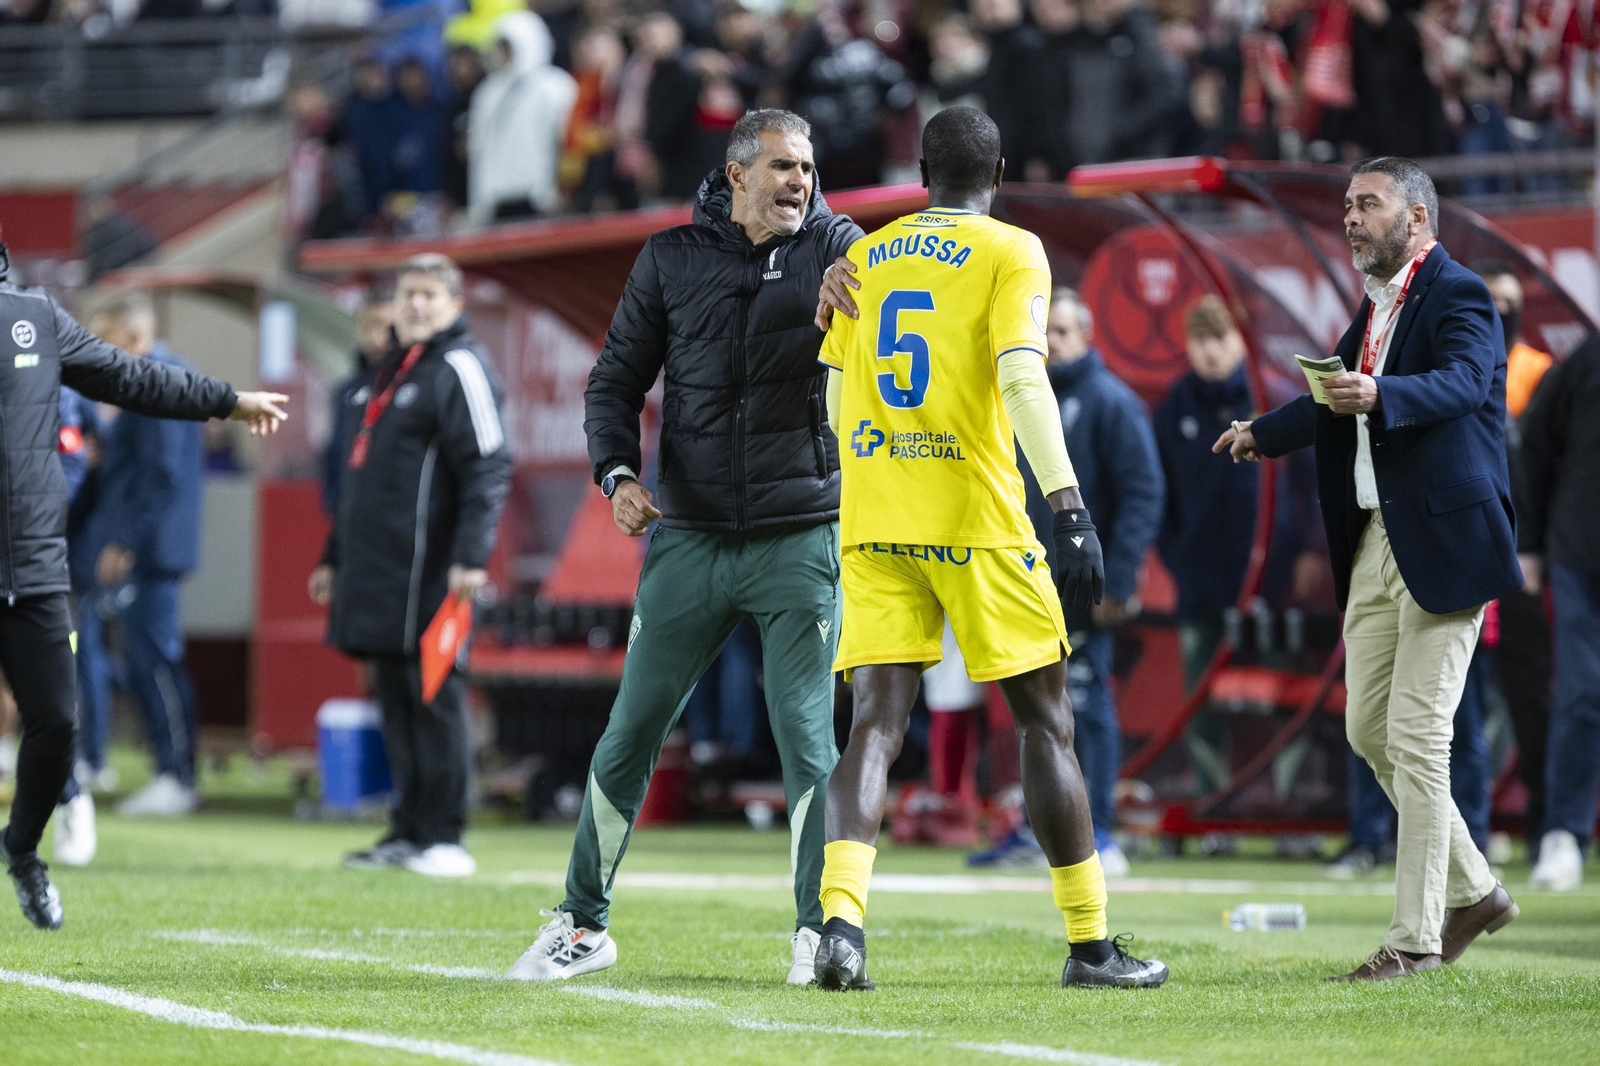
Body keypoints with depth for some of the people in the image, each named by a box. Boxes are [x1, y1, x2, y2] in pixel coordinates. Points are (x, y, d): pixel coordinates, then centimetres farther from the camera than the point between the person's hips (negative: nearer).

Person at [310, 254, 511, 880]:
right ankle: (407, 833, 13)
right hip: (379, 570, 9)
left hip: (427, 571, -9)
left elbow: (488, 469, -14)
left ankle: (443, 838, -5)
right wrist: (336, 557, 28)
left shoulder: (460, 368, -6)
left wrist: (471, 557, -23)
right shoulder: (392, 371, 23)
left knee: (433, 697, -7)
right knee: (395, 701, 9)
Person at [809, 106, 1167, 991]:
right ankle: (1088, 943, 10)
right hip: (975, 520, -4)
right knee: (1044, 719, 7)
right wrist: (1069, 509, -20)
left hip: (873, 520, 4)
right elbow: (1022, 381, -15)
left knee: (877, 720, -1)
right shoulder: (1009, 253, -2)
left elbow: (837, 395, 15)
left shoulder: (864, 257, 13)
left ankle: (841, 914, -23)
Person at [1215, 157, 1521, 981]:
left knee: (1416, 736, -10)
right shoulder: (1376, 308, 18)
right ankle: (1472, 891, 23)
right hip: (1375, 542, 9)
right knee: (1369, 730, 10)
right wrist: (1263, 433, 45)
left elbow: (1462, 382, -29)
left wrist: (1377, 396, -46)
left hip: (1443, 542, -9)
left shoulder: (1459, 297, -10)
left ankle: (1416, 938, -7)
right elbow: (1334, 403, 33)